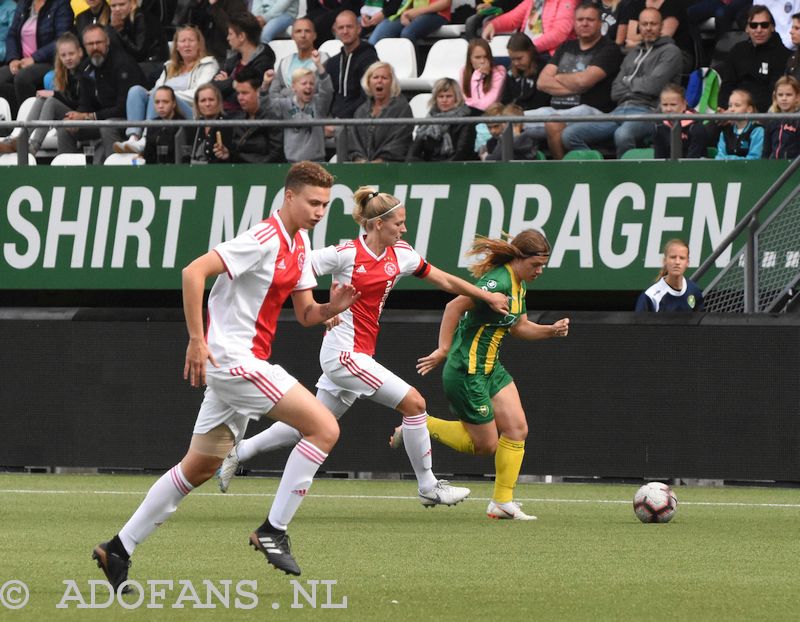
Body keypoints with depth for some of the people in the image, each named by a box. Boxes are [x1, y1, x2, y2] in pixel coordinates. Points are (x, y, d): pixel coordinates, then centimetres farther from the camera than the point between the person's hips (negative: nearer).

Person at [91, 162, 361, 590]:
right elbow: (193, 272, -23)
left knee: (200, 467, 15)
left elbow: (304, 314, 17)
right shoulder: (265, 240, -17)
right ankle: (273, 529, -8)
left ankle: (118, 550, 20)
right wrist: (196, 340, -22)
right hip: (232, 358, -10)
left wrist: (332, 307, -5)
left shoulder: (299, 243, 13)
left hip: (242, 362, 10)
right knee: (324, 428, -14)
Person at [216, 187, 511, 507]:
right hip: (344, 353, -8)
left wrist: (488, 297, 15)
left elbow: (446, 281, 15)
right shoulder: (346, 253, -14)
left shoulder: (401, 255, 6)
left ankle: (240, 451, 26)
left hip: (359, 355, 8)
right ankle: (428, 487, -1)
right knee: (413, 402, -10)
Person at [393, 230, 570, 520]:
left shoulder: (518, 285, 9)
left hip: (491, 369, 9)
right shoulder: (499, 282, -22)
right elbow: (455, 307, -27)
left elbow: (519, 327, 20)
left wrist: (551, 330, 4)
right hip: (468, 373, -9)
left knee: (517, 428, -2)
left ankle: (503, 502, 5)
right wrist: (443, 350, -28)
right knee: (486, 444, 0)